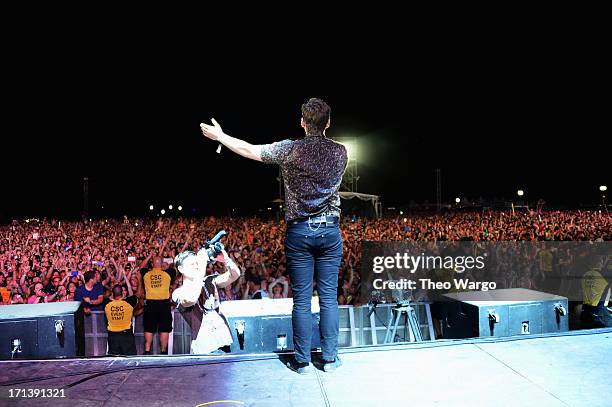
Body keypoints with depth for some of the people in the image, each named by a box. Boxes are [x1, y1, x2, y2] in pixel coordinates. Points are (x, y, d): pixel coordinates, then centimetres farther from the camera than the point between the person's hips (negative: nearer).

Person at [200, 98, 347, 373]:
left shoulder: (291, 150, -8)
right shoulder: (340, 152, 0)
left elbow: (249, 150, -1)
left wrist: (220, 136, 14)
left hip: (299, 231, -2)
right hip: (330, 230, 2)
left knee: (302, 299, 5)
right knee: (329, 298, 9)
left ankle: (302, 360, 13)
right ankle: (330, 358, 16)